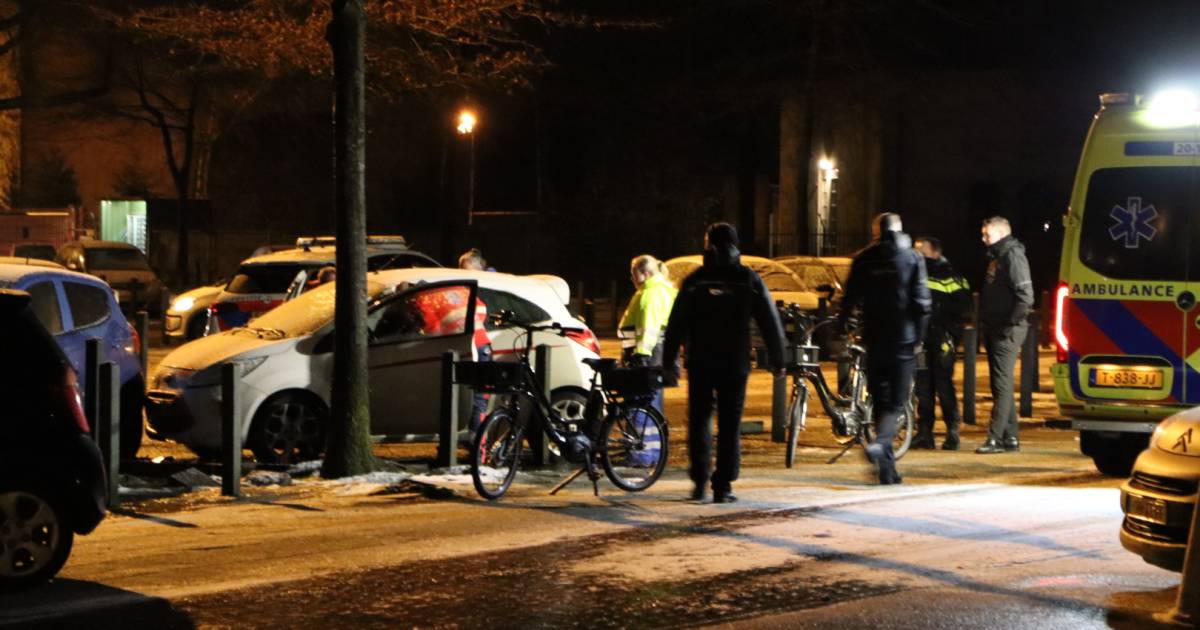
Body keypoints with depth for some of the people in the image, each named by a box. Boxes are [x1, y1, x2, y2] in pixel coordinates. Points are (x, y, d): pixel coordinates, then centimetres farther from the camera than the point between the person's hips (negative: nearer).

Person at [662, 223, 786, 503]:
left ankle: (700, 481, 6)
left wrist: (669, 362, 6)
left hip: (700, 364, 1)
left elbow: (676, 324, 1)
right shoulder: (749, 280, 0)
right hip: (735, 365, -1)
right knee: (730, 425, 3)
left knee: (699, 420, 13)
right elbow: (770, 323, 2)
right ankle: (723, 487, 0)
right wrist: (778, 361, 8)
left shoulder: (694, 280, 1)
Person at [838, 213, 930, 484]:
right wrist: (919, 337, 0)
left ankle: (887, 468, 11)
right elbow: (921, 301, -6)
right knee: (896, 401, 1)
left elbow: (849, 299, 3)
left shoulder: (863, 260, 5)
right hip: (902, 340, -2)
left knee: (879, 400, 10)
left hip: (874, 339, 2)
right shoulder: (912, 259, 0)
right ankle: (880, 443, -27)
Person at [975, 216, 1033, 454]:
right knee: (1000, 384, 11)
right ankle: (1010, 437, 16)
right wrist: (985, 323, 14)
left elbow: (1025, 296, -19)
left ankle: (996, 438, -11)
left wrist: (1010, 324, -18)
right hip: (994, 329, 10)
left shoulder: (1013, 256, -12)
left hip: (1007, 332, -10)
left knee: (1002, 383, -10)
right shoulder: (995, 257, 18)